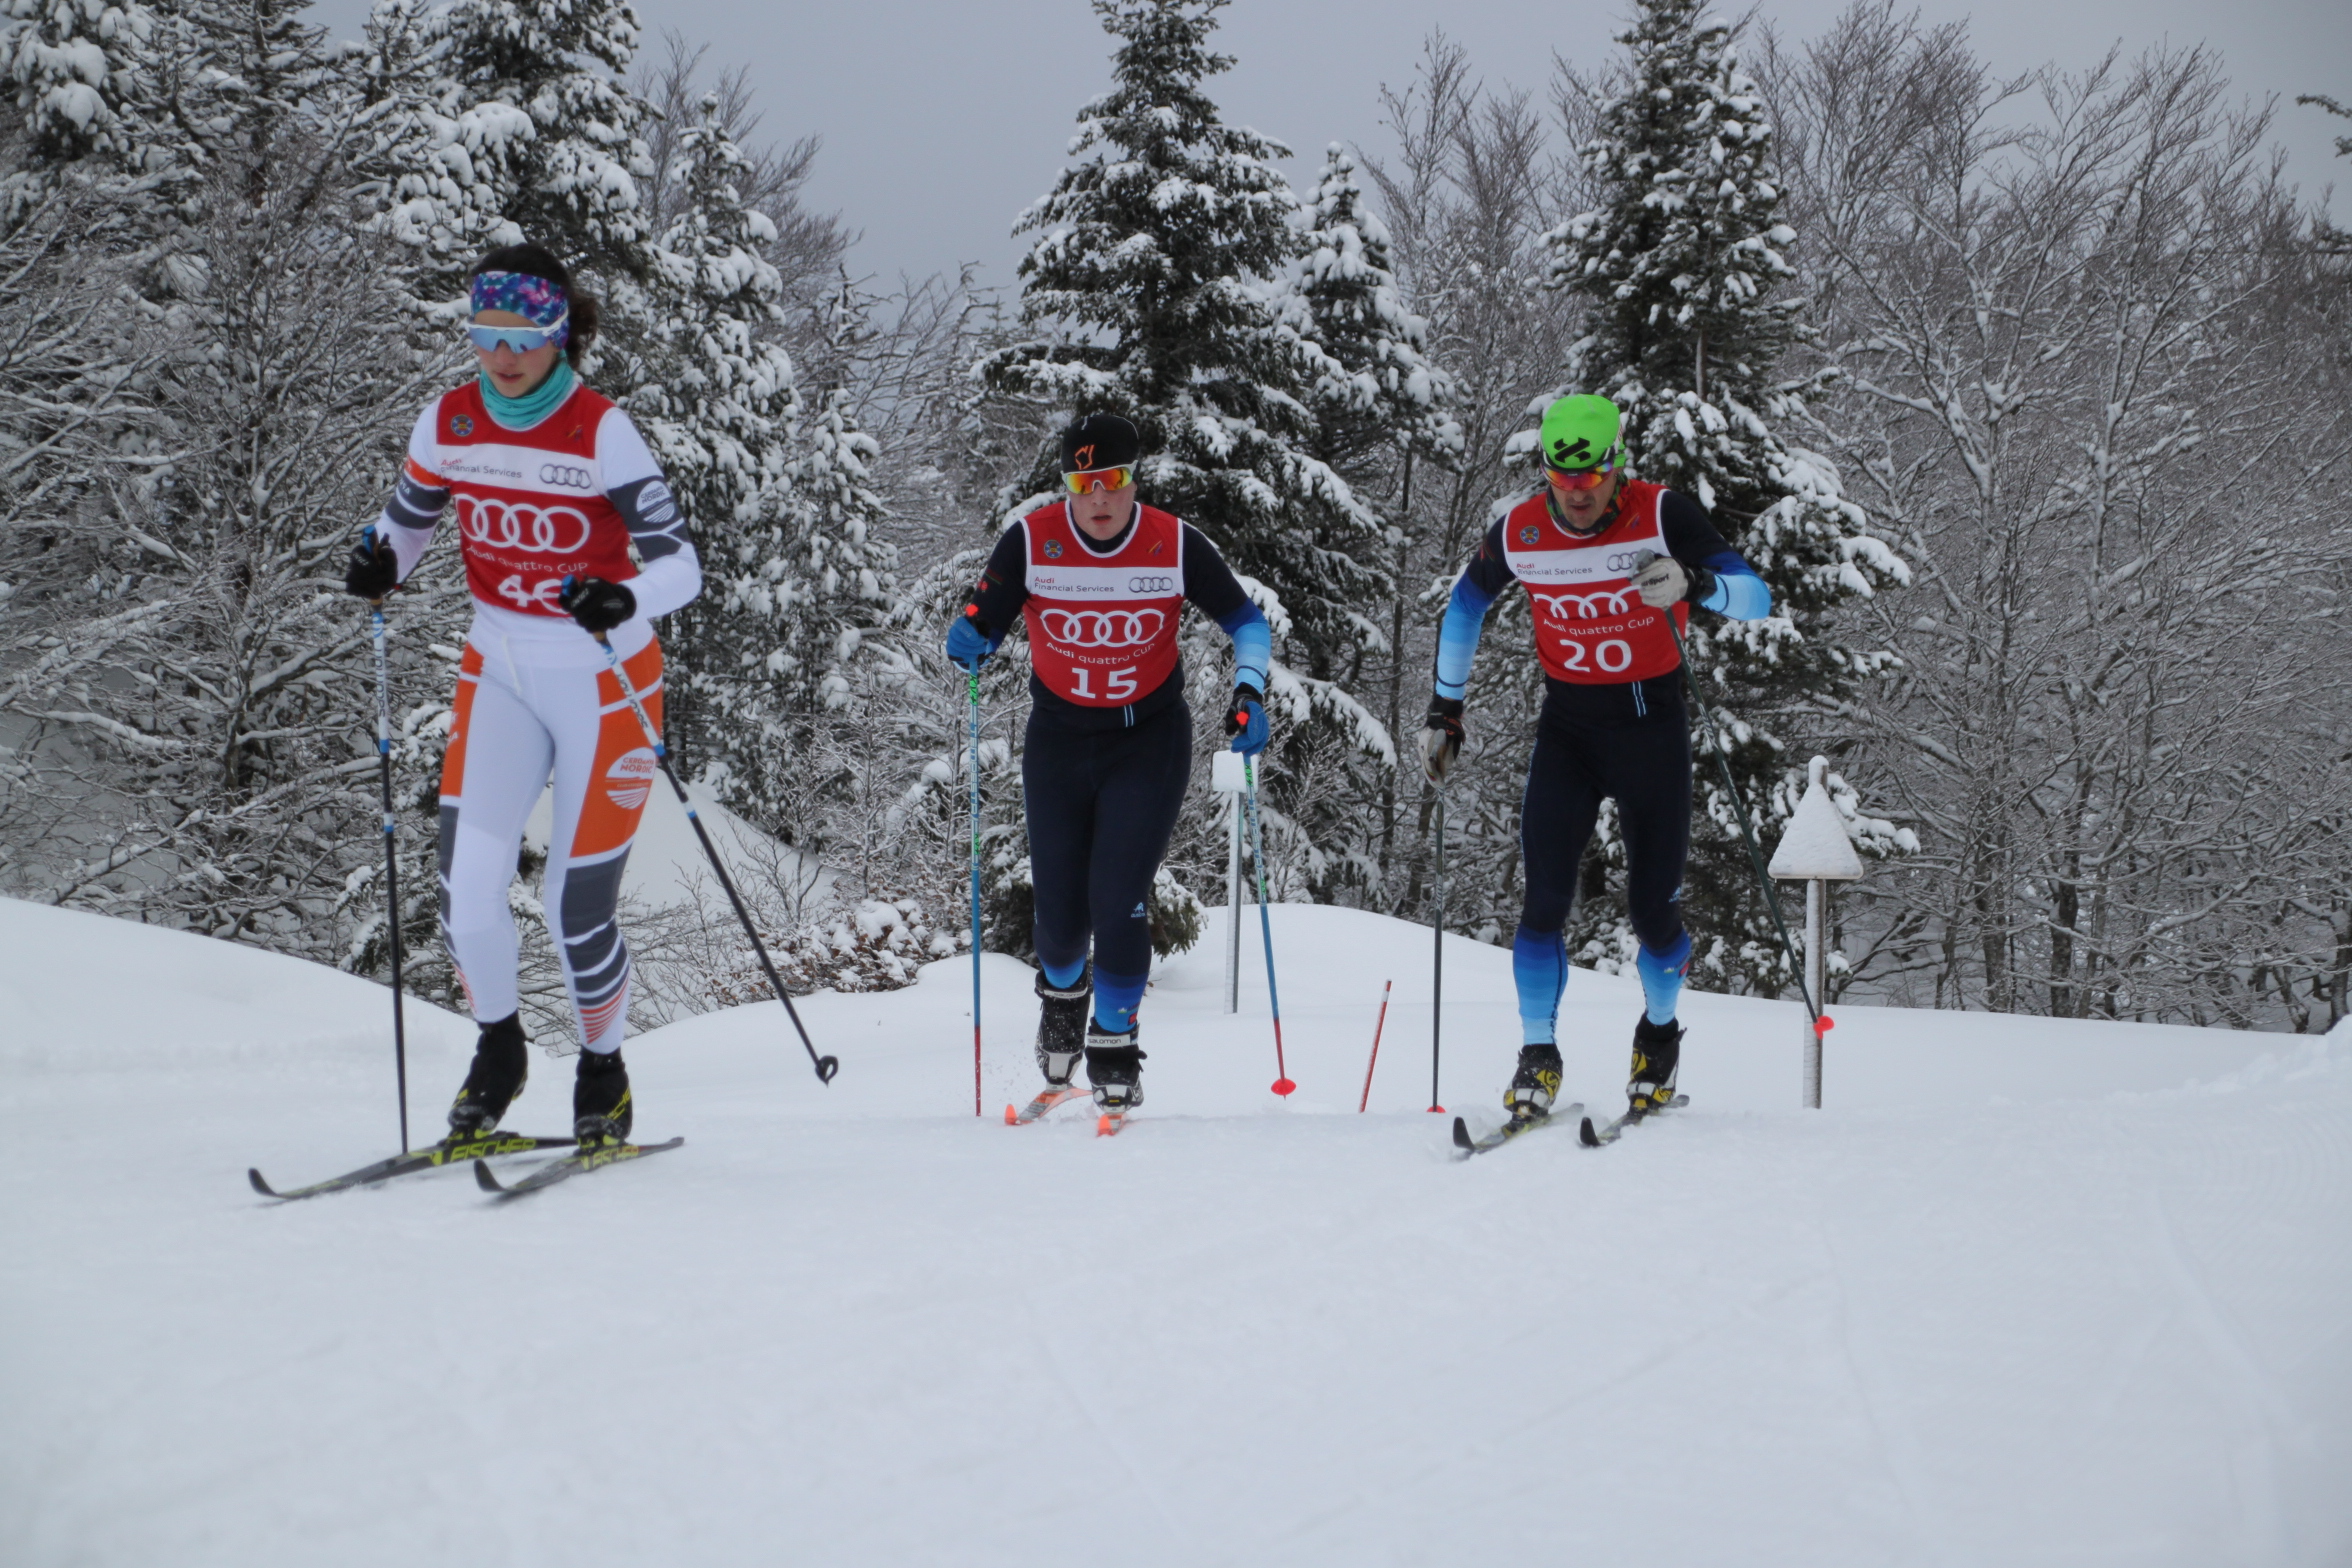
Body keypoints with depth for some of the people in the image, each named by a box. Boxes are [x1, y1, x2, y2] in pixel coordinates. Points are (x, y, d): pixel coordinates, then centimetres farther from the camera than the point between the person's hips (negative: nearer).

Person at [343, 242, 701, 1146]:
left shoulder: (600, 433, -17)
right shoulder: (448, 424, -3)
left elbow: (681, 564, -20)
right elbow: (406, 519, 13)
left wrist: (624, 602, -41)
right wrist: (381, 563, -10)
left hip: (603, 681, -4)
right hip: (499, 672, 4)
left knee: (576, 905, -1)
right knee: (464, 886, -10)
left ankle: (603, 1073, 26)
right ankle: (498, 1051, 19)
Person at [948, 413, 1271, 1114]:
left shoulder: (1175, 545, -11)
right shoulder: (1029, 543, -11)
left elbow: (1246, 621, -1)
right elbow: (983, 622, -2)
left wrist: (1248, 693, -16)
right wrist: (968, 641, -25)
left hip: (1150, 740, -1)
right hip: (1059, 740, 1)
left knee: (1118, 901, -13)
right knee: (1060, 909, 4)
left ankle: (1114, 1049, 8)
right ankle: (1062, 996, 40)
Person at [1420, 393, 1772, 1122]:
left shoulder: (1662, 515, -15)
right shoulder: (1518, 534, -7)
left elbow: (1755, 598, -21)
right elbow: (1463, 607, 12)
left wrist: (1696, 582, -42)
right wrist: (1445, 708, 12)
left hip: (1651, 720, -2)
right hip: (1567, 724, 2)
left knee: (1653, 907, 0)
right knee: (1544, 898, -12)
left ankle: (1659, 1033, 28)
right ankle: (1538, 1059, -1)